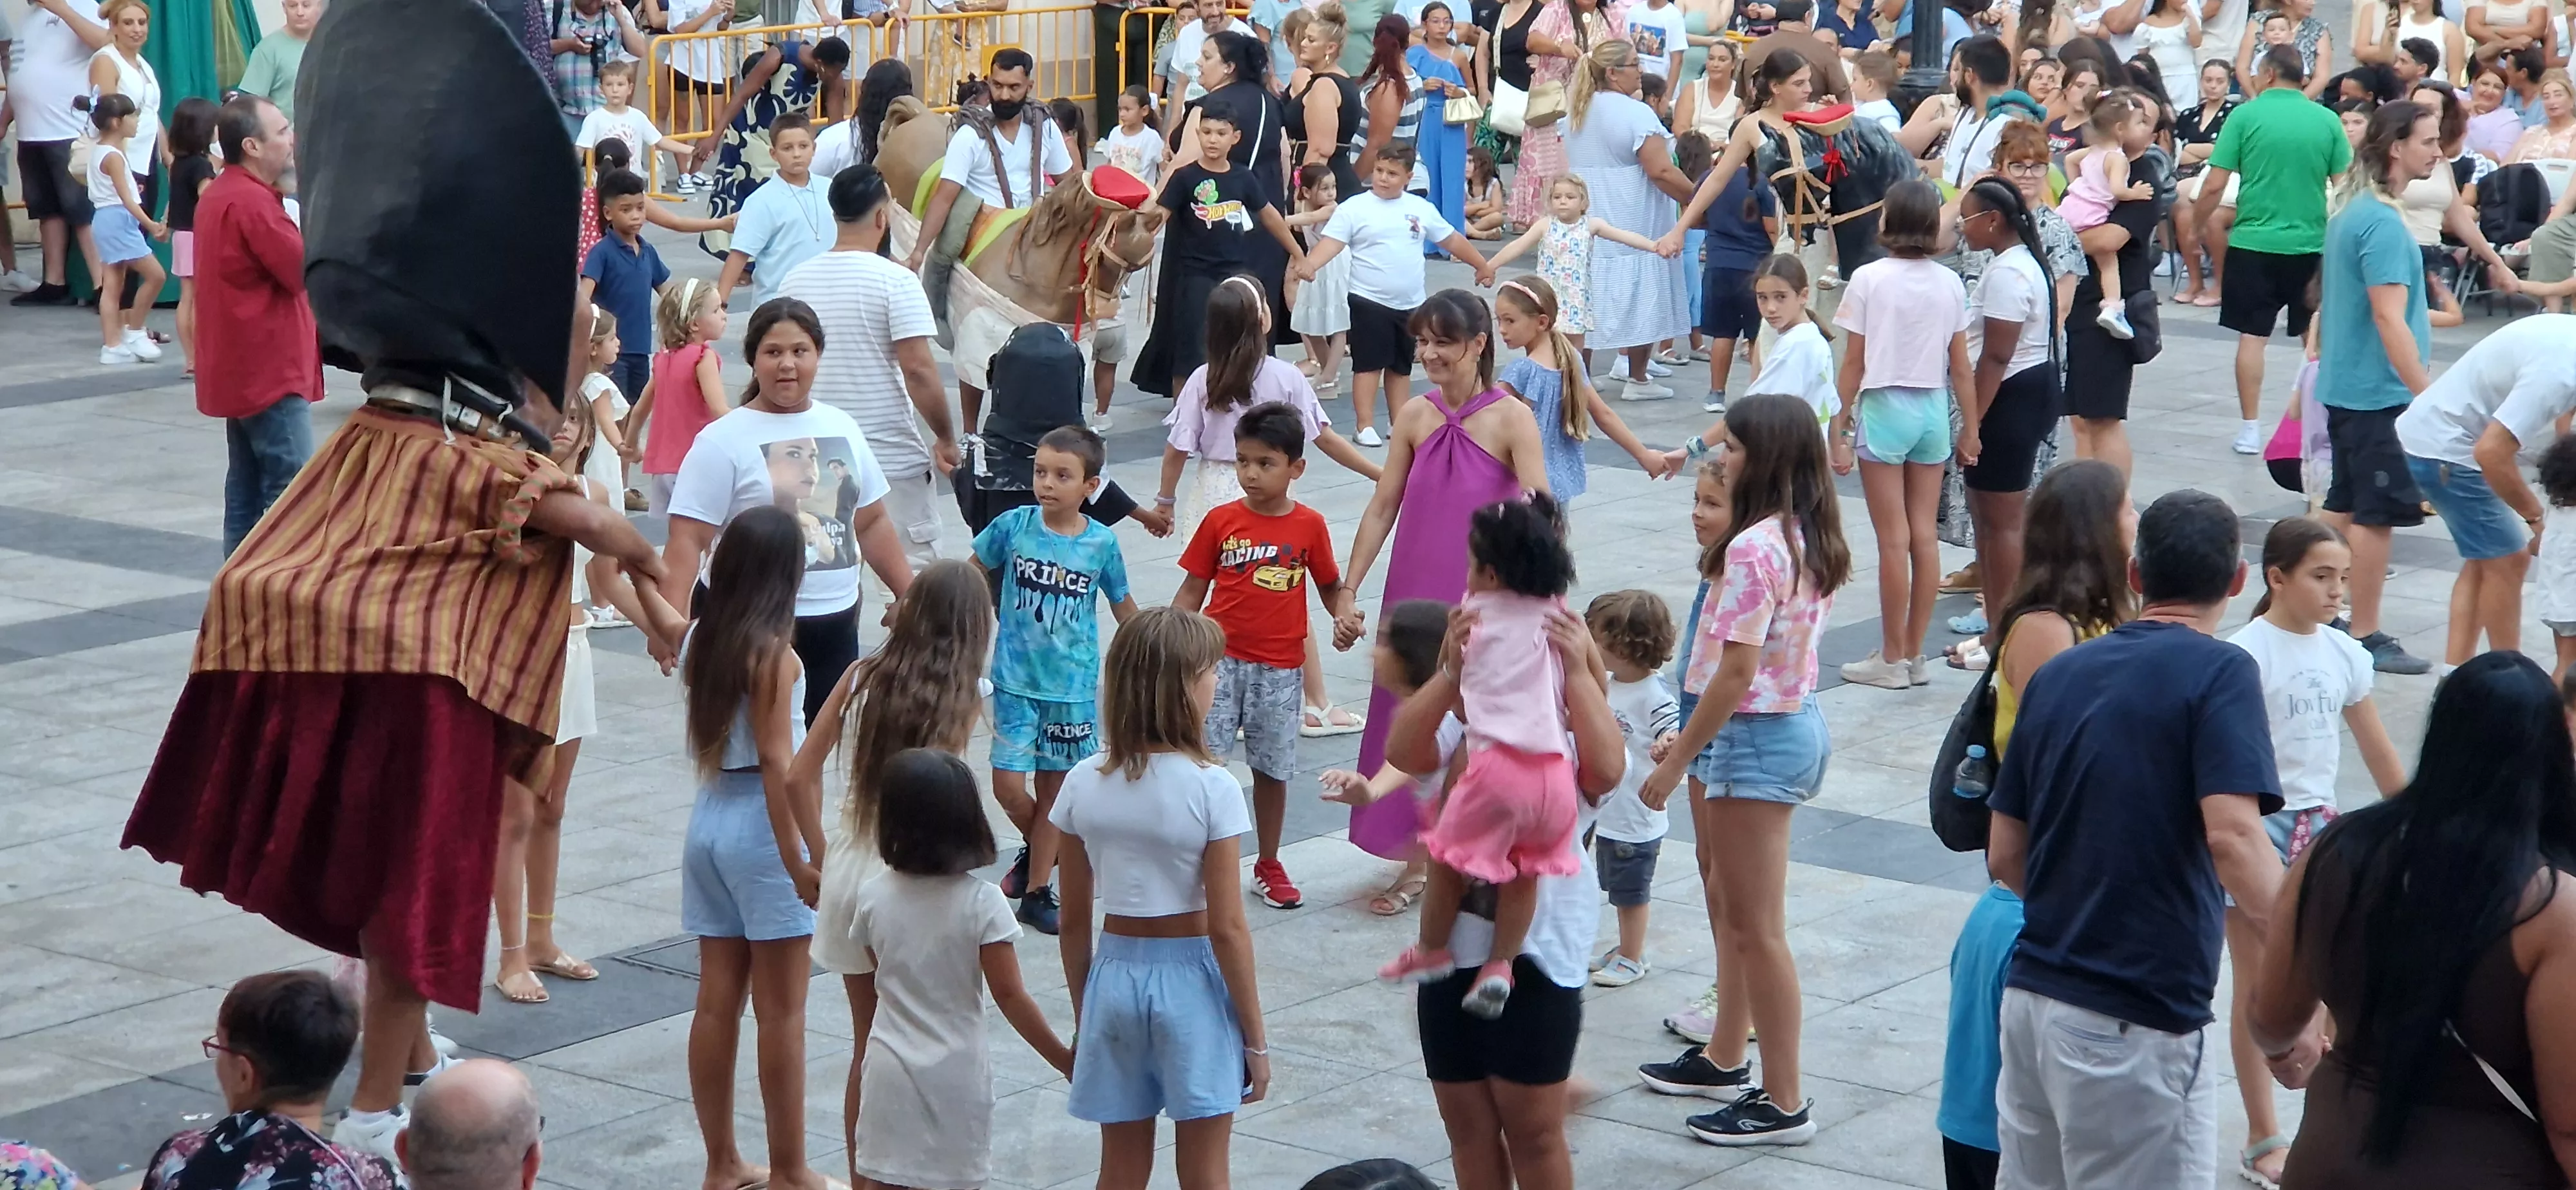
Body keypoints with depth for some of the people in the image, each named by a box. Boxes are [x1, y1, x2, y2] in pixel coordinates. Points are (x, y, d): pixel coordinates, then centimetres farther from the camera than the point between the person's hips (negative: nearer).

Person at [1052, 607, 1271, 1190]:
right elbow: (1227, 928, -14)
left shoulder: (1084, 785, -3)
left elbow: (1074, 921, 3)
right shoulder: (1211, 788, -15)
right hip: (1191, 983, -4)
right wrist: (1255, 1037, -5)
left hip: (1115, 974, 4)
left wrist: (1083, 1013, 16)